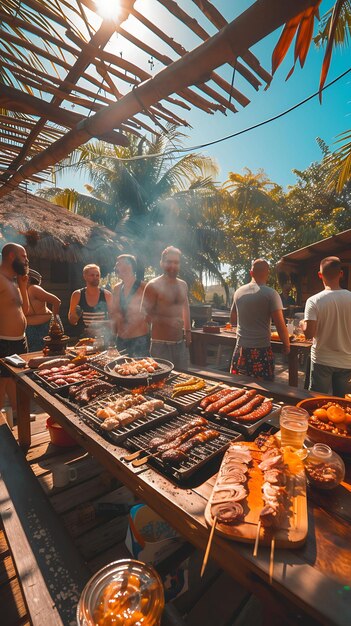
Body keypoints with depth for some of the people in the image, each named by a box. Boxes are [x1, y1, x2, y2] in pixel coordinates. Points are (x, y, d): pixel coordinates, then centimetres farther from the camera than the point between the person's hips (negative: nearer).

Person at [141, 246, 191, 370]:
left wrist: (188, 331, 18)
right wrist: (168, 321, -23)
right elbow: (145, 314, -11)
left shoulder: (183, 285, 11)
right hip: (161, 343, -6)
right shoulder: (154, 285, -9)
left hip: (181, 341, 6)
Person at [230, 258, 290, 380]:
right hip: (261, 350, -4)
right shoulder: (271, 294, -9)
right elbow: (280, 325, -11)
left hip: (240, 348, 4)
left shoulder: (239, 292, 5)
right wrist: (287, 345, 3)